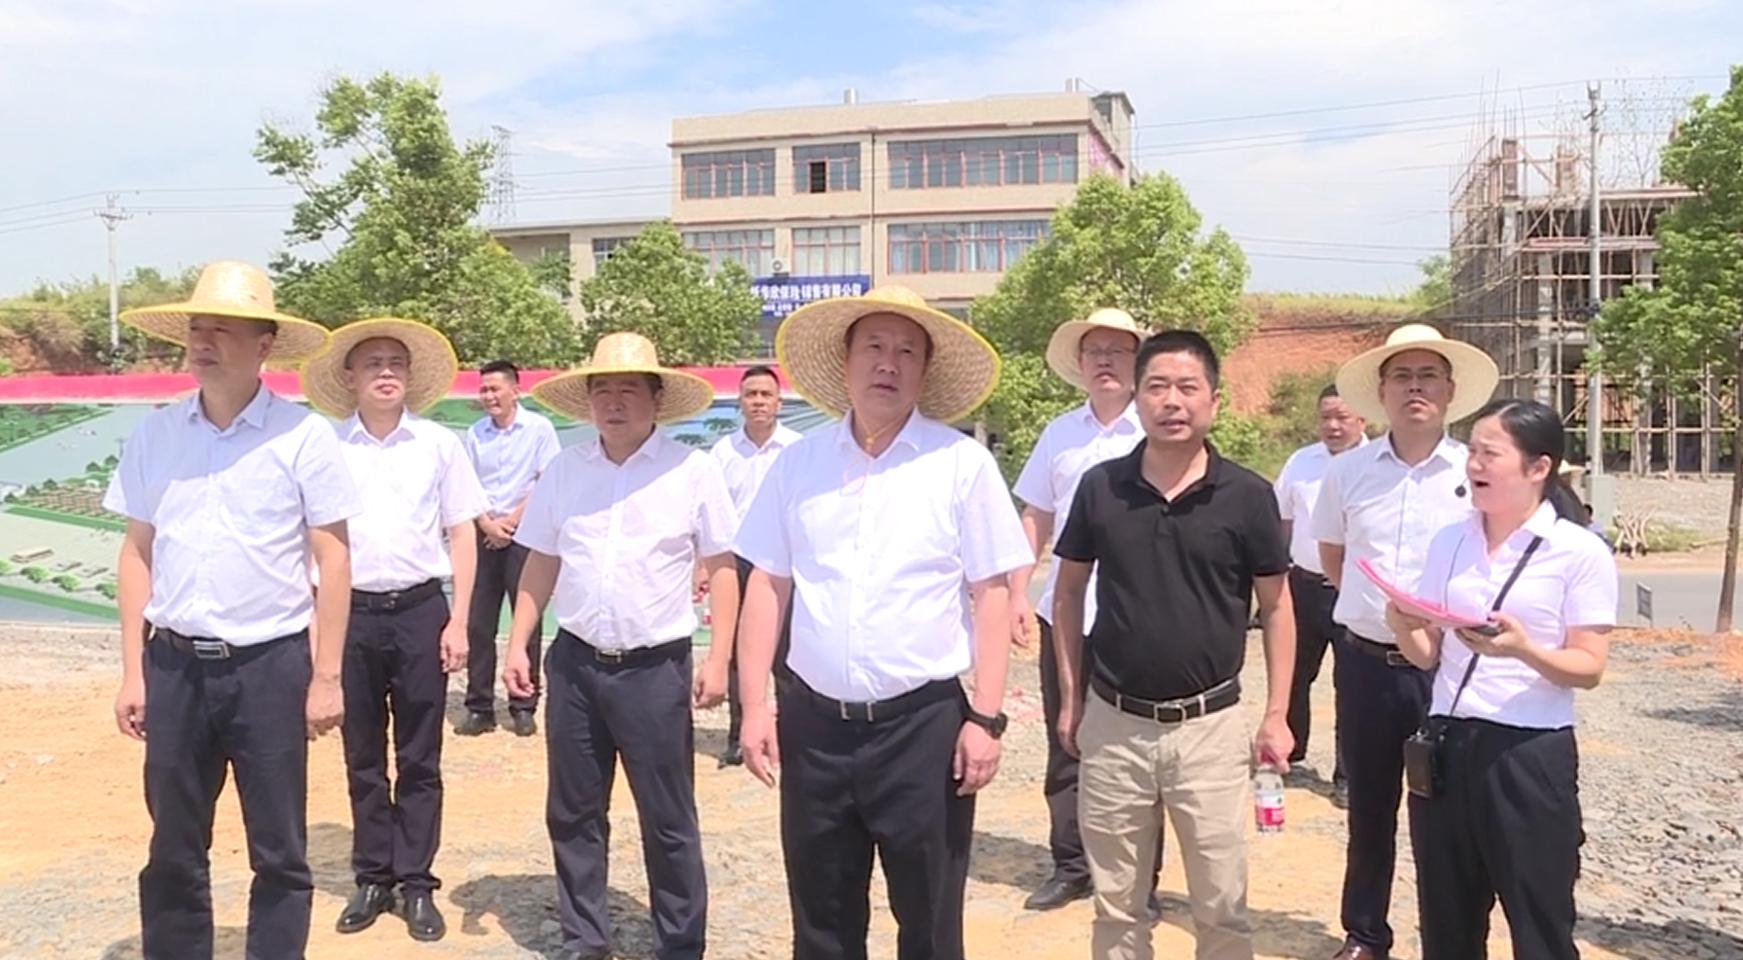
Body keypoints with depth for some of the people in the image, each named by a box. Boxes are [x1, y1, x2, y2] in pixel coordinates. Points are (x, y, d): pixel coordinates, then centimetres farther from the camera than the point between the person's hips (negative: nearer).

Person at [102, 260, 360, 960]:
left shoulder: (301, 436, -8)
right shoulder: (154, 434, 3)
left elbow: (334, 560, -6)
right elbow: (137, 553, 9)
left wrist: (325, 677, -7)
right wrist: (132, 670, 6)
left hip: (270, 664, -3)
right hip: (174, 664, 3)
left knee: (279, 852, 8)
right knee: (173, 851, 14)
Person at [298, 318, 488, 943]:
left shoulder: (439, 444, 1)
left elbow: (462, 535, 4)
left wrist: (458, 622, -2)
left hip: (420, 610, -1)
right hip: (350, 612, 1)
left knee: (419, 758, 7)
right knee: (362, 756, 11)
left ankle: (416, 883, 18)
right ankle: (372, 879, 24)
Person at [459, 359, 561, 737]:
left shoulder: (539, 428, -3)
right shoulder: (475, 433, 9)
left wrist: (511, 521, -10)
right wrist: (487, 524, -7)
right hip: (484, 534, 4)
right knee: (477, 623, 3)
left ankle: (524, 708, 9)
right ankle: (479, 708, 11)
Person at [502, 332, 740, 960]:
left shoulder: (693, 471, -6)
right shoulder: (564, 470, 5)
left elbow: (722, 569, -3)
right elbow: (541, 566, 12)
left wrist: (718, 659, -9)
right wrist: (518, 643, 5)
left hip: (656, 666, -4)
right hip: (575, 663, 4)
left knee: (668, 822, 6)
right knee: (573, 815, 14)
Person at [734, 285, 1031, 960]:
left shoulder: (962, 463, -4)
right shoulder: (798, 463, 4)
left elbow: (992, 596, -4)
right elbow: (768, 585, 7)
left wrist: (985, 717, -8)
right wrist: (755, 702, 1)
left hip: (923, 722, -2)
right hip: (813, 721, 3)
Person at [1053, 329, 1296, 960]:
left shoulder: (1247, 495, -6)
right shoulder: (1100, 487, -2)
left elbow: (1276, 607, 2)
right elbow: (1068, 593, 8)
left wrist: (1277, 715, -2)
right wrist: (1070, 697, 6)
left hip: (1211, 726, -1)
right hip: (1113, 723, 1)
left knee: (1222, 905, 10)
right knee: (1115, 902, 15)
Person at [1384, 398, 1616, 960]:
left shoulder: (1581, 553, -7)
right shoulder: (1449, 542, 7)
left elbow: (1588, 669, -8)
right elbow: (1428, 655, 9)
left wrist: (1524, 648, -26)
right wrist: (1401, 628, -12)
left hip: (1530, 753, -4)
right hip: (1447, 745, 5)